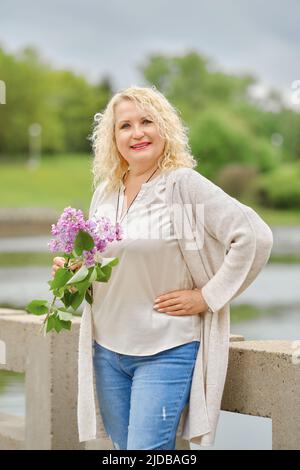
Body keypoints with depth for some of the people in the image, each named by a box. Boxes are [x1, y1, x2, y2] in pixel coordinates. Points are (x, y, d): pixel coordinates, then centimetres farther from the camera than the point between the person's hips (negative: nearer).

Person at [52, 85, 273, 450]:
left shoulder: (184, 184, -11)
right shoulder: (104, 192, 9)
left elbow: (255, 236, -17)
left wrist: (207, 296, -14)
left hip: (167, 352, -6)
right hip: (108, 350, 6)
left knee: (147, 449, -12)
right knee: (122, 447, 12)